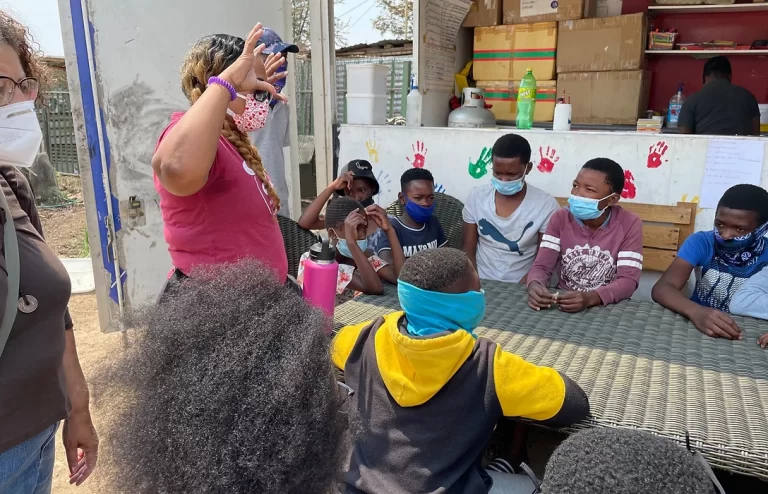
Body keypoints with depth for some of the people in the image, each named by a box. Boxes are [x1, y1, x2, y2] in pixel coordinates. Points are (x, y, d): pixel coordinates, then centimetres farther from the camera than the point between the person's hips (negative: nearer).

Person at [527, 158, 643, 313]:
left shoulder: (629, 224, -10)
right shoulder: (561, 218, -3)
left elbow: (628, 280, -16)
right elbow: (542, 266, -9)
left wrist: (590, 298, -33)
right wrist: (535, 285, -31)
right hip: (562, 305, 1)